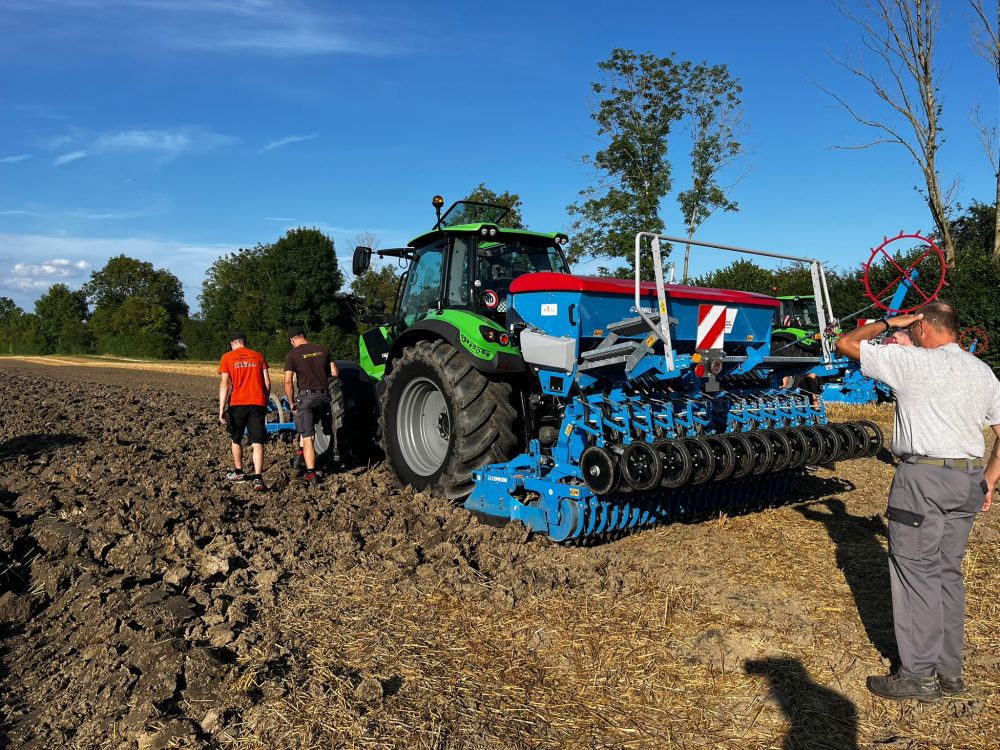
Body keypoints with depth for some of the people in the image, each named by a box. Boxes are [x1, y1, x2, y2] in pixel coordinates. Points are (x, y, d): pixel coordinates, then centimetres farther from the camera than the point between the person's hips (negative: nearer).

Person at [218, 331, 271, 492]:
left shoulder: (227, 357, 2)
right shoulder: (258, 356, 9)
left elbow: (224, 385, -5)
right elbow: (267, 382, 6)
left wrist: (221, 410, -5)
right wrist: (265, 402, 18)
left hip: (237, 404, -1)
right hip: (257, 404, 1)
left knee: (236, 439, 21)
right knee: (257, 443, -2)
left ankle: (239, 473, 33)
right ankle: (258, 478, -14)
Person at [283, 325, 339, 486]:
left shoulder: (292, 354, -4)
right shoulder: (322, 350, 8)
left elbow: (288, 381, -9)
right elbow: (334, 373, 9)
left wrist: (291, 403, 0)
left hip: (306, 396, -4)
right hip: (324, 396, 4)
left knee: (307, 436, -2)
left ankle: (311, 474, -5)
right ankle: (302, 454, 27)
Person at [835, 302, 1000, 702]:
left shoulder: (913, 361, -10)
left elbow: (846, 344, -6)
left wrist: (887, 324, 8)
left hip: (923, 477, -7)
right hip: (968, 479, 8)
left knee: (917, 575, -1)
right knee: (948, 573, 15)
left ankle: (919, 675, 5)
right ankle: (950, 671, 23)